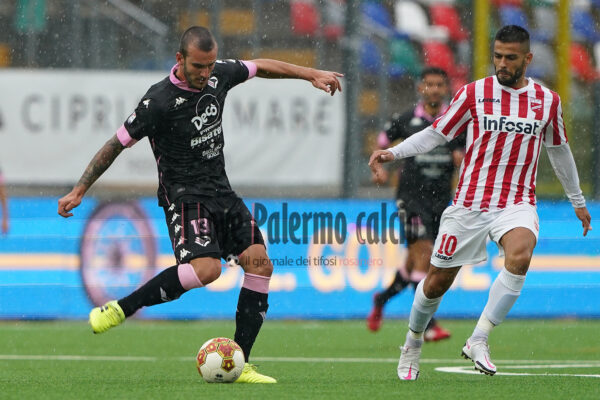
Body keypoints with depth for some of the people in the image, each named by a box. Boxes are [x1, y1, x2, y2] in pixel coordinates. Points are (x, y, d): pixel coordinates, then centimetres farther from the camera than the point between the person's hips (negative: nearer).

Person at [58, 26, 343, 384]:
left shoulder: (219, 75, 0)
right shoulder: (159, 101, -18)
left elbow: (262, 67, 21)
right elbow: (118, 143, -11)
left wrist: (311, 74, 19)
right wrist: (80, 190, -10)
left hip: (222, 192, 8)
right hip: (184, 196, -7)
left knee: (260, 263, -5)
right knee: (206, 268, -30)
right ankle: (118, 311, -19)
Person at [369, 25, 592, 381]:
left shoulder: (547, 100, 5)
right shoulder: (474, 93, 0)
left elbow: (559, 151, 20)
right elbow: (435, 134, 5)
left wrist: (578, 201, 28)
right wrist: (393, 153, -10)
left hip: (518, 203, 0)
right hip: (469, 202, 0)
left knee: (520, 256, -32)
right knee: (438, 281, 4)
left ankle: (479, 340, -25)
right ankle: (412, 345, 32)